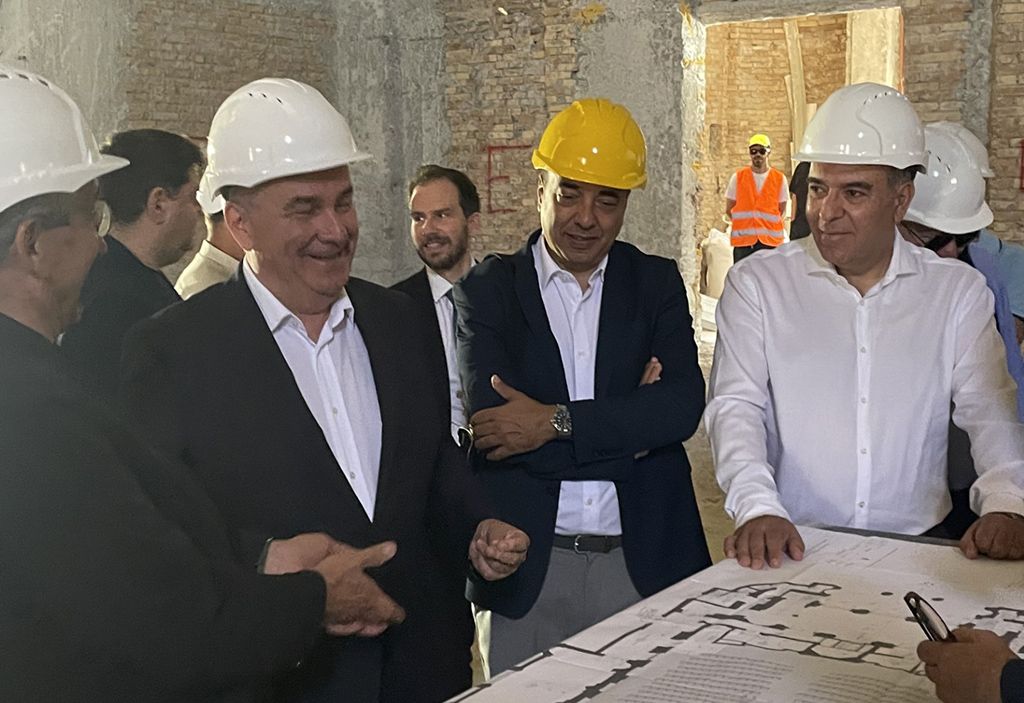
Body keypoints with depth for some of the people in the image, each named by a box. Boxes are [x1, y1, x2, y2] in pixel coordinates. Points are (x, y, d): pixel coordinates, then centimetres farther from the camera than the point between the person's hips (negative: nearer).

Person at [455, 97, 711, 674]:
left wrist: (556, 422, -18)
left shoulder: (657, 283, 5)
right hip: (529, 569, -1)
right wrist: (630, 426, -11)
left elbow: (683, 405, -10)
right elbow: (489, 428, -14)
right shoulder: (489, 290, -1)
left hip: (645, 562, 2)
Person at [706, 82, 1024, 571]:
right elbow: (735, 406, -3)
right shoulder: (757, 284, 4)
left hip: (916, 549, 1)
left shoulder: (958, 291, 10)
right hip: (793, 545, -1)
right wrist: (758, 508, -19)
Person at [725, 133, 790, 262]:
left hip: (771, 240, 0)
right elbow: (729, 210, 11)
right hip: (743, 240, 0)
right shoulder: (738, 177, 7)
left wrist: (767, 223, 2)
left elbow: (782, 211, 12)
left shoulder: (780, 179, 7)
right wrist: (745, 223, 4)